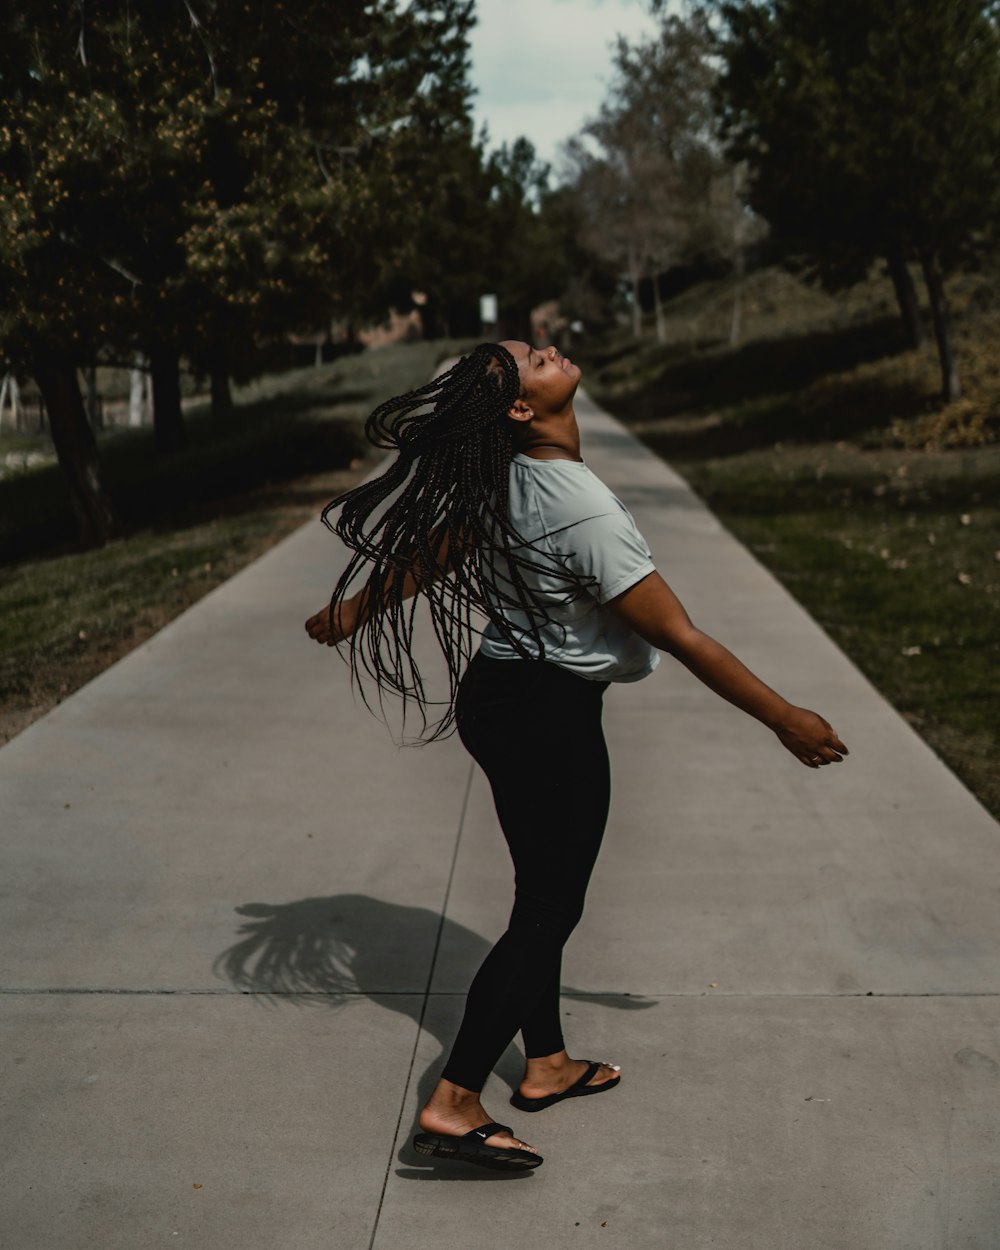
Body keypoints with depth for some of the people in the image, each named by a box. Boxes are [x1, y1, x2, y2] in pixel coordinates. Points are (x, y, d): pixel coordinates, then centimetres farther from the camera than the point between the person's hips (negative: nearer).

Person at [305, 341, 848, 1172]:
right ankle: (453, 1106, 6)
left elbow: (430, 552, 11)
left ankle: (547, 1066, 35)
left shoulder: (506, 481, -1)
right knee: (549, 910, 2)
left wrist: (350, 613, 28)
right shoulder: (584, 509, -26)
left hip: (498, 697, 8)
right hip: (550, 718, -8)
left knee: (544, 893, 20)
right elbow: (681, 638, -23)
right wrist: (787, 721, -15)